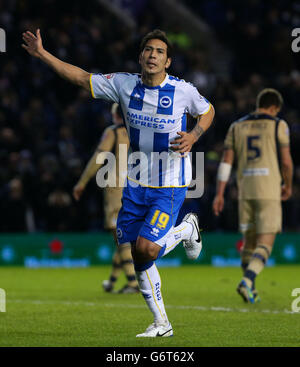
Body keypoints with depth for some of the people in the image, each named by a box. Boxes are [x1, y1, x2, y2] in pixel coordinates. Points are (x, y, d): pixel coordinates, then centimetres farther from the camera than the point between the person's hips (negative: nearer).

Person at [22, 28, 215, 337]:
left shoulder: (183, 91, -10)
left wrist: (193, 136, -11)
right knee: (137, 257, 3)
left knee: (146, 248, -18)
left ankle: (186, 229, 14)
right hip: (136, 184, 4)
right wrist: (42, 54, -1)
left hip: (169, 187, -4)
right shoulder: (124, 84, -3)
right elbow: (82, 78, 4)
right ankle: (161, 323, 18)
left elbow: (207, 111, 9)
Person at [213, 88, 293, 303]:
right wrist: (288, 186, 15)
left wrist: (220, 194, 5)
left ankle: (250, 290, 18)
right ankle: (248, 280, -26)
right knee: (265, 243, -4)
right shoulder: (278, 125, 1)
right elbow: (286, 161, -2)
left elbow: (226, 162, 5)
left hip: (245, 189, 4)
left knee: (249, 239, 16)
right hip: (269, 190, -4)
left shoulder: (237, 127, 11)